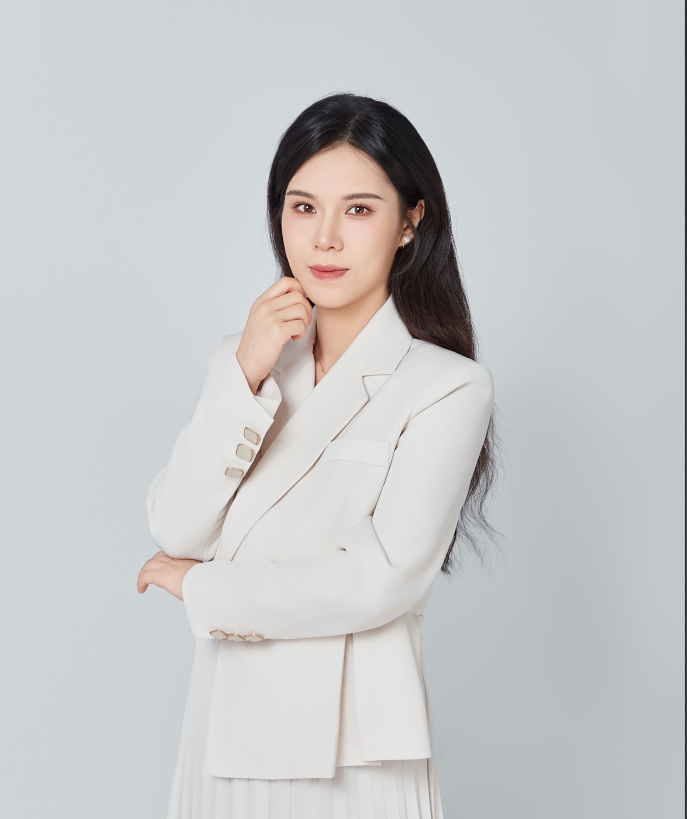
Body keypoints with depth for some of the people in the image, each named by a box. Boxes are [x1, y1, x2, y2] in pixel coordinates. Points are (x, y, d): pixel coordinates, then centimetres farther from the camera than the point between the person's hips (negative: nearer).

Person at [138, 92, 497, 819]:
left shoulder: (446, 386, -11)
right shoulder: (244, 356, 5)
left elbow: (380, 582, -19)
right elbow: (176, 531, -4)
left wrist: (201, 588, -8)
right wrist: (244, 376, -13)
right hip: (226, 723, 5)